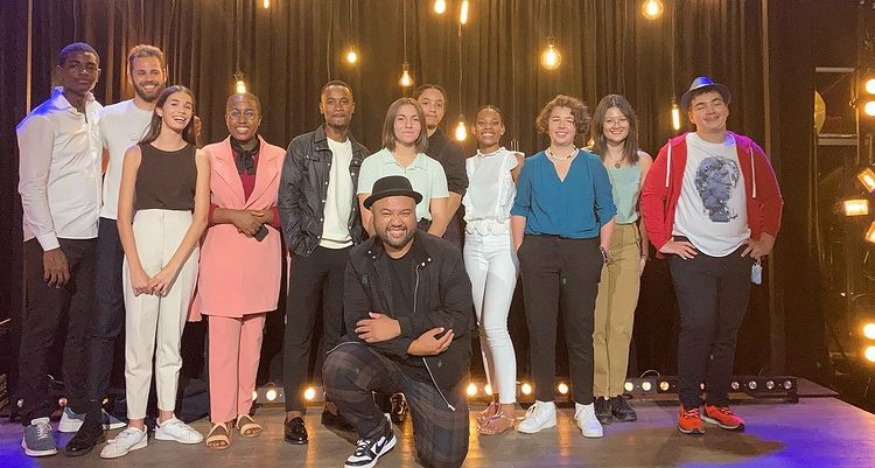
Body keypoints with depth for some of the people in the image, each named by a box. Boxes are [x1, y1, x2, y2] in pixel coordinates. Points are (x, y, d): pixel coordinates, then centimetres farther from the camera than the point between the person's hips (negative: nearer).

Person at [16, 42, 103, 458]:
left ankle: (78, 408, 21)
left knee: (84, 325, 10)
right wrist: (50, 245, -15)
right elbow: (31, 186, -10)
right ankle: (35, 419, 10)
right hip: (53, 239, -6)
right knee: (42, 329, 1)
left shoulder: (98, 114, 11)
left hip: (91, 236, 6)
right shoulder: (42, 120, -6)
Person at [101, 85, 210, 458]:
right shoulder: (137, 153, 6)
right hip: (142, 241, -1)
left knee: (171, 336, 8)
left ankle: (166, 419, 18)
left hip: (183, 246, 1)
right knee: (138, 337, -1)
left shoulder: (198, 157, 7)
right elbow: (123, 216, 1)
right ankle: (135, 427, 7)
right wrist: (136, 268, -9)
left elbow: (201, 215, 0)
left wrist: (172, 268, -8)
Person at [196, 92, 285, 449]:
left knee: (253, 336, 7)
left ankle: (244, 410, 18)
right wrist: (232, 215, -12)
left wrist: (265, 215, -11)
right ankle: (220, 418, 2)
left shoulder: (279, 157, 8)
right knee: (222, 337, -5)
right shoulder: (209, 155, 5)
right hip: (221, 256, -1)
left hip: (262, 256, 2)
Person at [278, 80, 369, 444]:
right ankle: (294, 412, 4)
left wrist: (360, 244, 3)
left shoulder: (362, 155, 11)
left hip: (347, 251, 3)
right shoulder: (302, 147, 2)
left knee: (338, 330, 8)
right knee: (299, 330, -1)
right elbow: (287, 198, -2)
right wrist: (297, 244, -9)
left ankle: (332, 405, 17)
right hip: (311, 249, -3)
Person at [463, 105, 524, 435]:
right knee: (483, 326, 6)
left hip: (503, 244, -5)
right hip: (474, 246, 5)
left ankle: (509, 408, -8)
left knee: (495, 325, -14)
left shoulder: (514, 161, 2)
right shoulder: (467, 165, 14)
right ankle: (497, 398, 16)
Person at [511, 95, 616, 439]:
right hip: (539, 252, 1)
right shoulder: (532, 166, 9)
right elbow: (519, 211, 9)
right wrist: (520, 252, 1)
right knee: (540, 329, 2)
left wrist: (602, 251, 0)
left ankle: (584, 408, 14)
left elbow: (606, 212, 6)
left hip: (583, 253, -1)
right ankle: (544, 407, 13)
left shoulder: (592, 165, 7)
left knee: (580, 330, 3)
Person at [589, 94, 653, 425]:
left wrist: (645, 250, 10)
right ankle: (598, 395, 6)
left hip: (628, 242, 3)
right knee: (595, 321, -3)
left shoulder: (642, 160, 9)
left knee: (622, 323, 4)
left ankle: (616, 393, 13)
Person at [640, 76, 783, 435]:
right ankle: (689, 406, 5)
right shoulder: (675, 150, -3)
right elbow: (651, 195, -4)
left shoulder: (747, 150, 7)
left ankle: (717, 404, 22)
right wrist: (662, 241, -7)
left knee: (728, 331, 9)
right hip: (692, 255, -4)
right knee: (698, 327, -8)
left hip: (737, 255, 4)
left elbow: (771, 197, 16)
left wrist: (766, 238, 9)